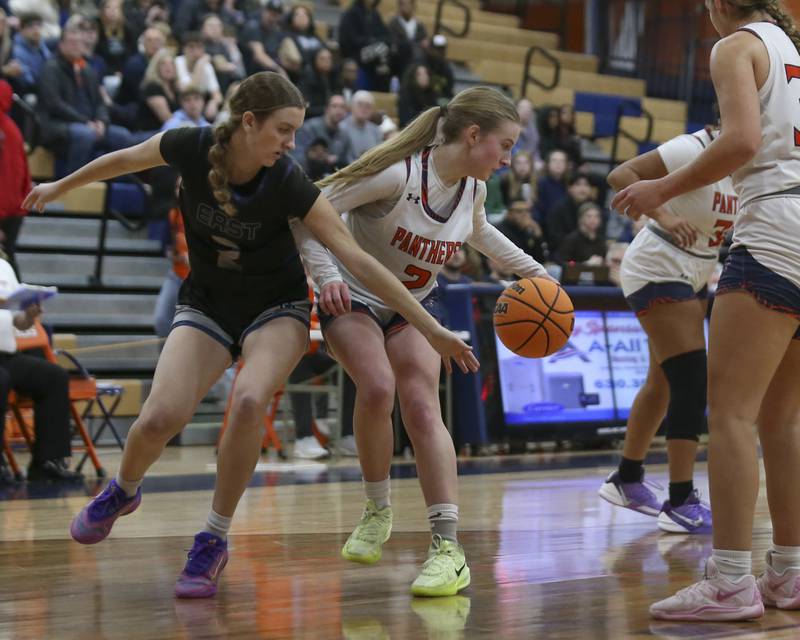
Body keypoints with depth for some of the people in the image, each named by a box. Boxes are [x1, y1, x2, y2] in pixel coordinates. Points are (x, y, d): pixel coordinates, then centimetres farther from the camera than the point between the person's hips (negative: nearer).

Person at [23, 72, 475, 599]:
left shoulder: (289, 184, -24)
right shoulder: (191, 148, -20)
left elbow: (360, 260, -24)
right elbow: (124, 160, 2)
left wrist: (431, 329, -26)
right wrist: (59, 187, 17)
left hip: (276, 308, -1)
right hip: (207, 305, 1)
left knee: (249, 401, -30)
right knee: (161, 418, -18)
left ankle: (215, 540, -11)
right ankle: (123, 491, 18)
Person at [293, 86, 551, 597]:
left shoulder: (473, 187, -6)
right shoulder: (398, 174, -28)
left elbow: (479, 231, 19)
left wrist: (531, 269, 17)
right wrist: (328, 275, -36)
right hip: (353, 300, -4)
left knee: (421, 403, -17)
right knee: (377, 388, -29)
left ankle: (448, 546, -23)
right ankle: (378, 511, -5)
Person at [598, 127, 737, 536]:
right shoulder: (694, 150, -21)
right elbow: (620, 175, -24)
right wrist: (663, 215, -37)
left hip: (693, 277, 9)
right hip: (657, 271, -9)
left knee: (663, 382, 17)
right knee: (692, 382, -15)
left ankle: (626, 480, 32)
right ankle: (681, 503, -14)